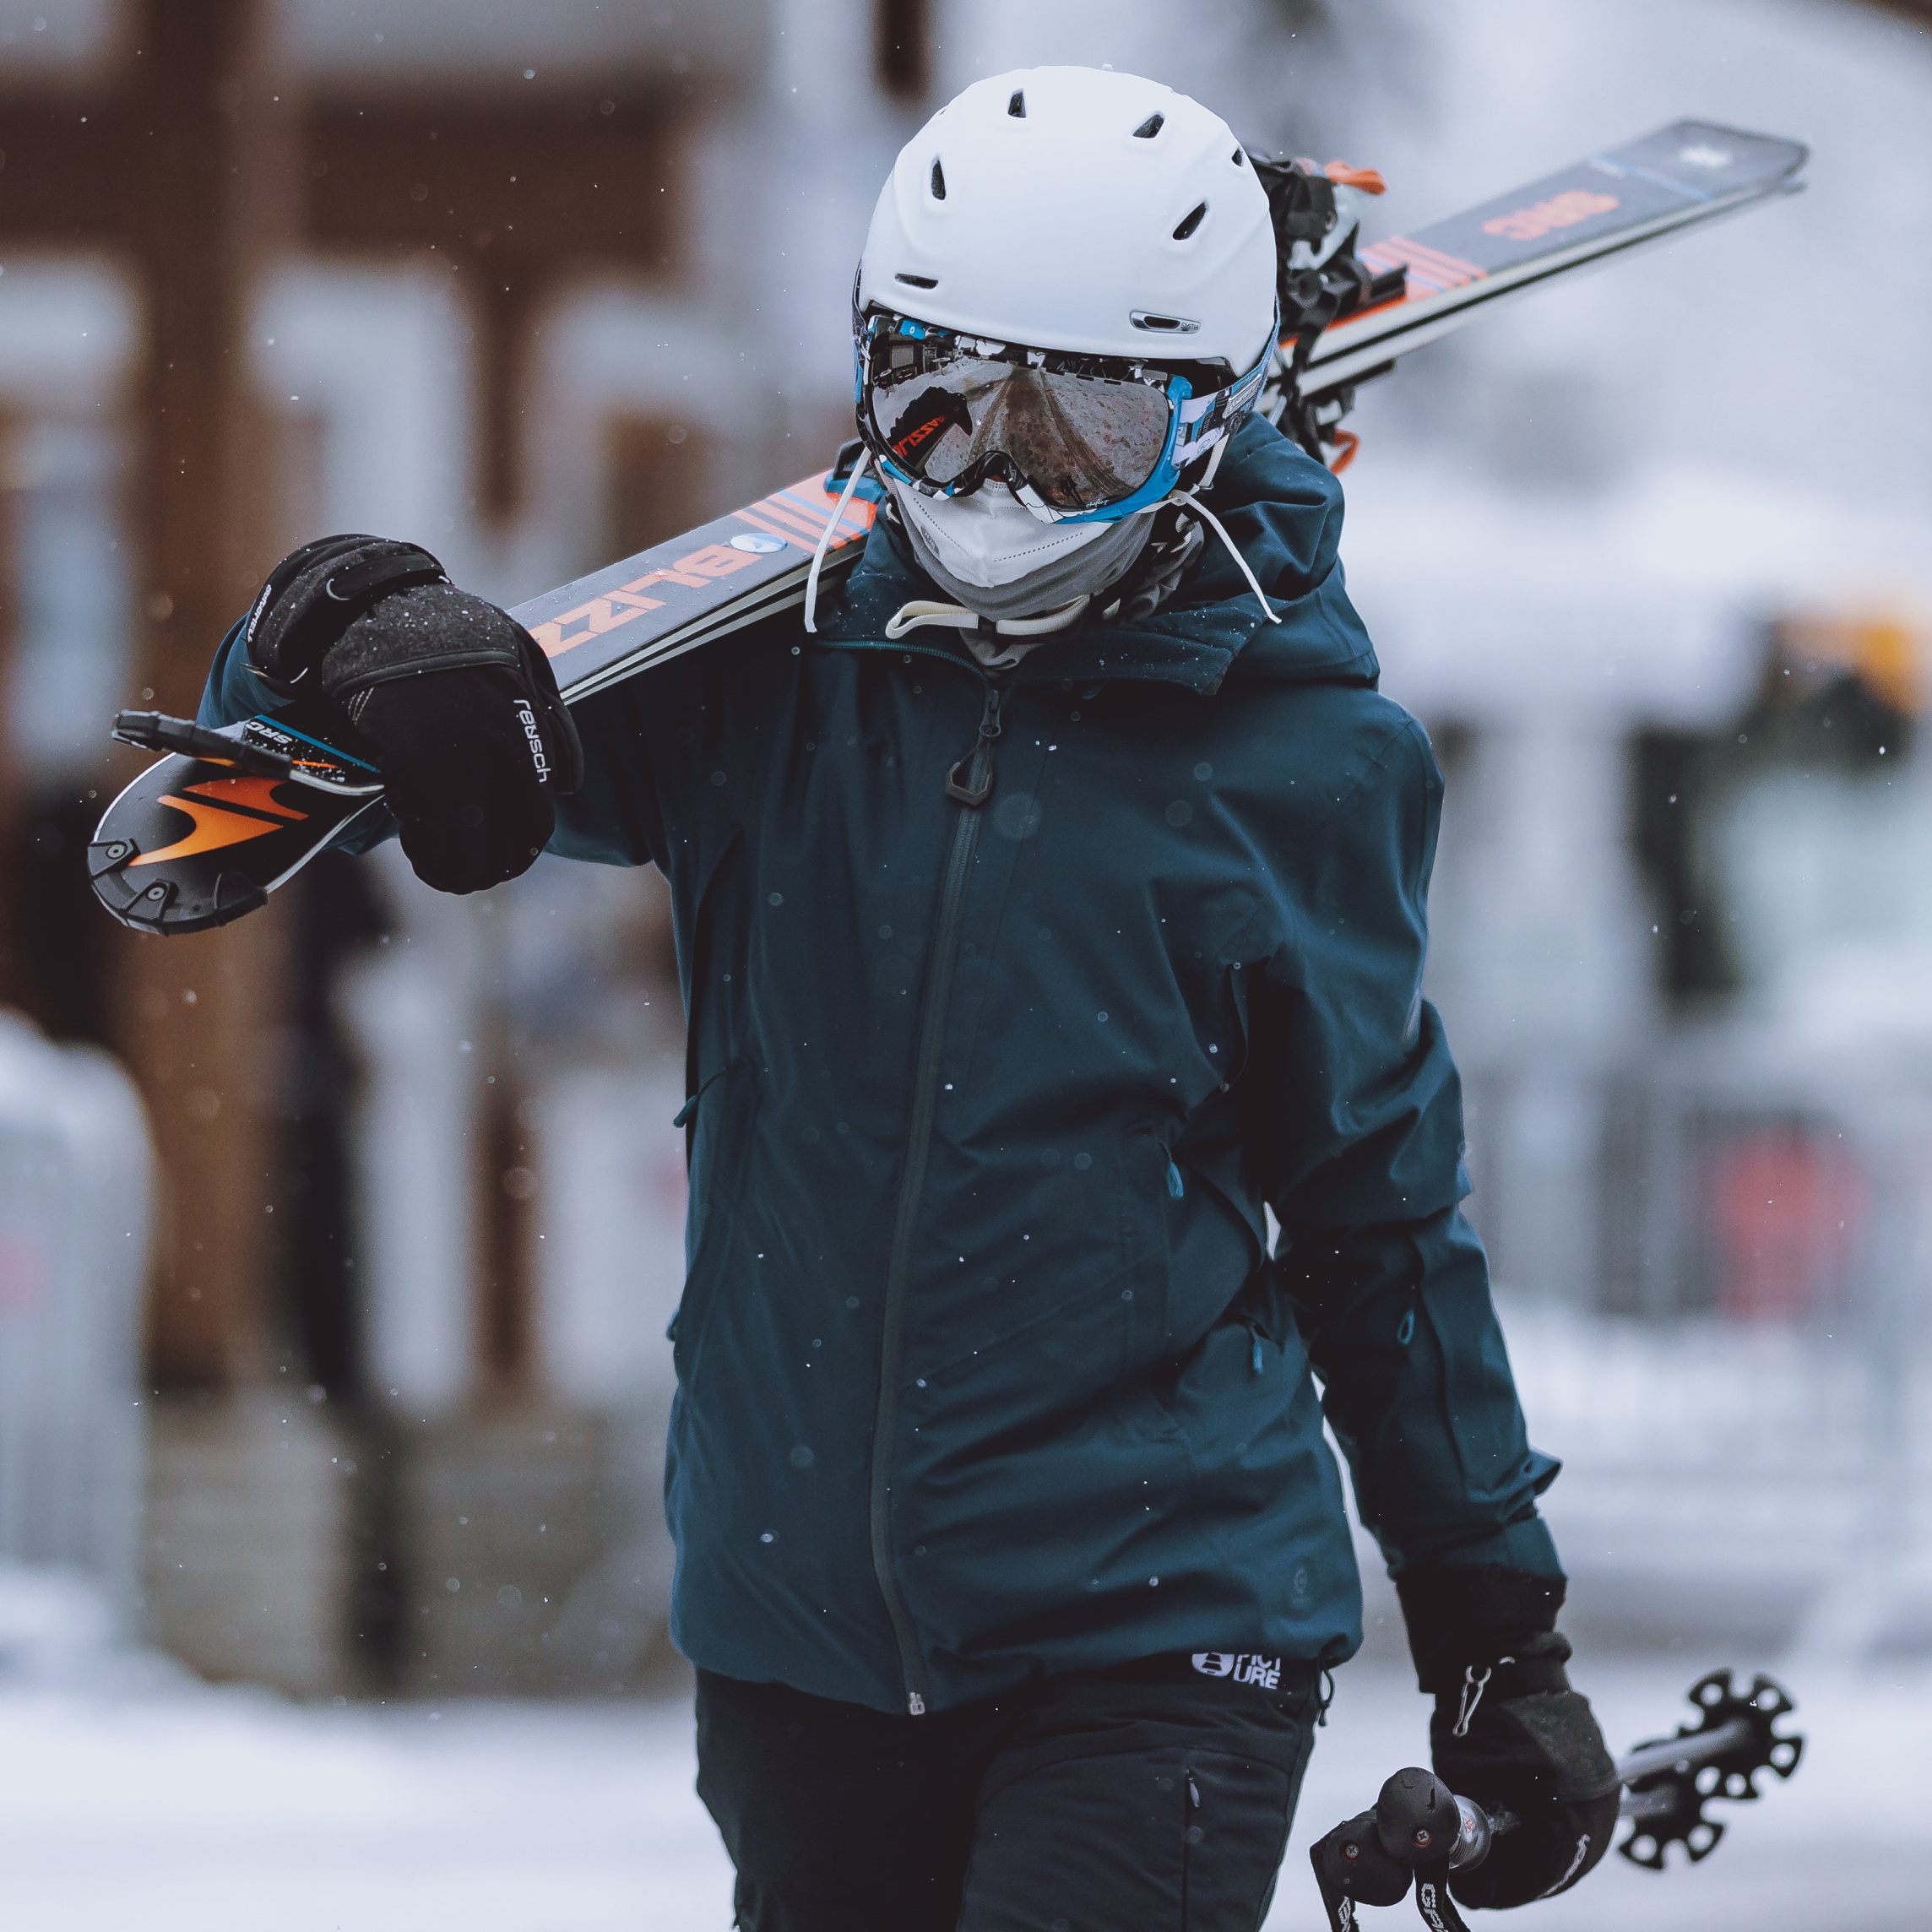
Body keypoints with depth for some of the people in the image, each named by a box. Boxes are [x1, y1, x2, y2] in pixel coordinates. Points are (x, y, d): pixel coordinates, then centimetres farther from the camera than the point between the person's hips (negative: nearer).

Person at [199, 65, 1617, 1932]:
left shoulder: (1295, 758, -1)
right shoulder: (765, 671, 1)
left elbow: (1378, 1217, 9)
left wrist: (1499, 1630, 12)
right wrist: (358, 626, -20)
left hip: (1158, 1639, -3)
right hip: (796, 1636, 3)